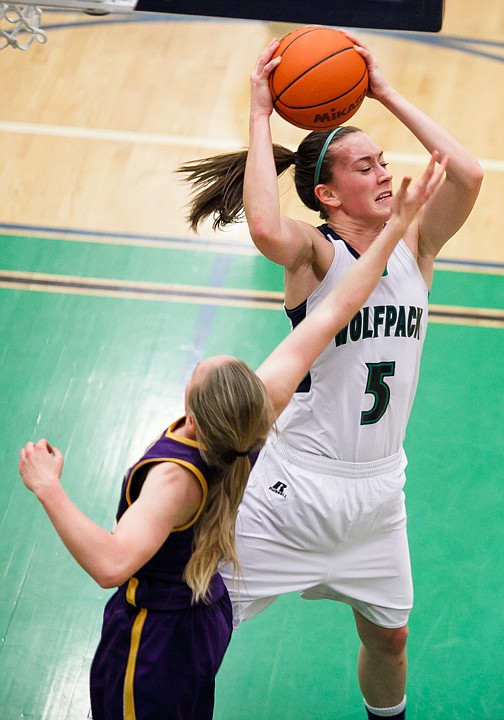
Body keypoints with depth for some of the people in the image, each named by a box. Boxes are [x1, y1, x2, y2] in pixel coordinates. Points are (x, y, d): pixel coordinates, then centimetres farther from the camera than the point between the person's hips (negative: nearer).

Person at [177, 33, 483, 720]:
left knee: (387, 634, 22)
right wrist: (259, 115, -28)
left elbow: (467, 174, -17)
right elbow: (266, 229, -39)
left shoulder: (414, 247, 0)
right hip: (300, 484, -5)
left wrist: (387, 92, -12)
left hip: (378, 490, 5)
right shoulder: (315, 252, -15)